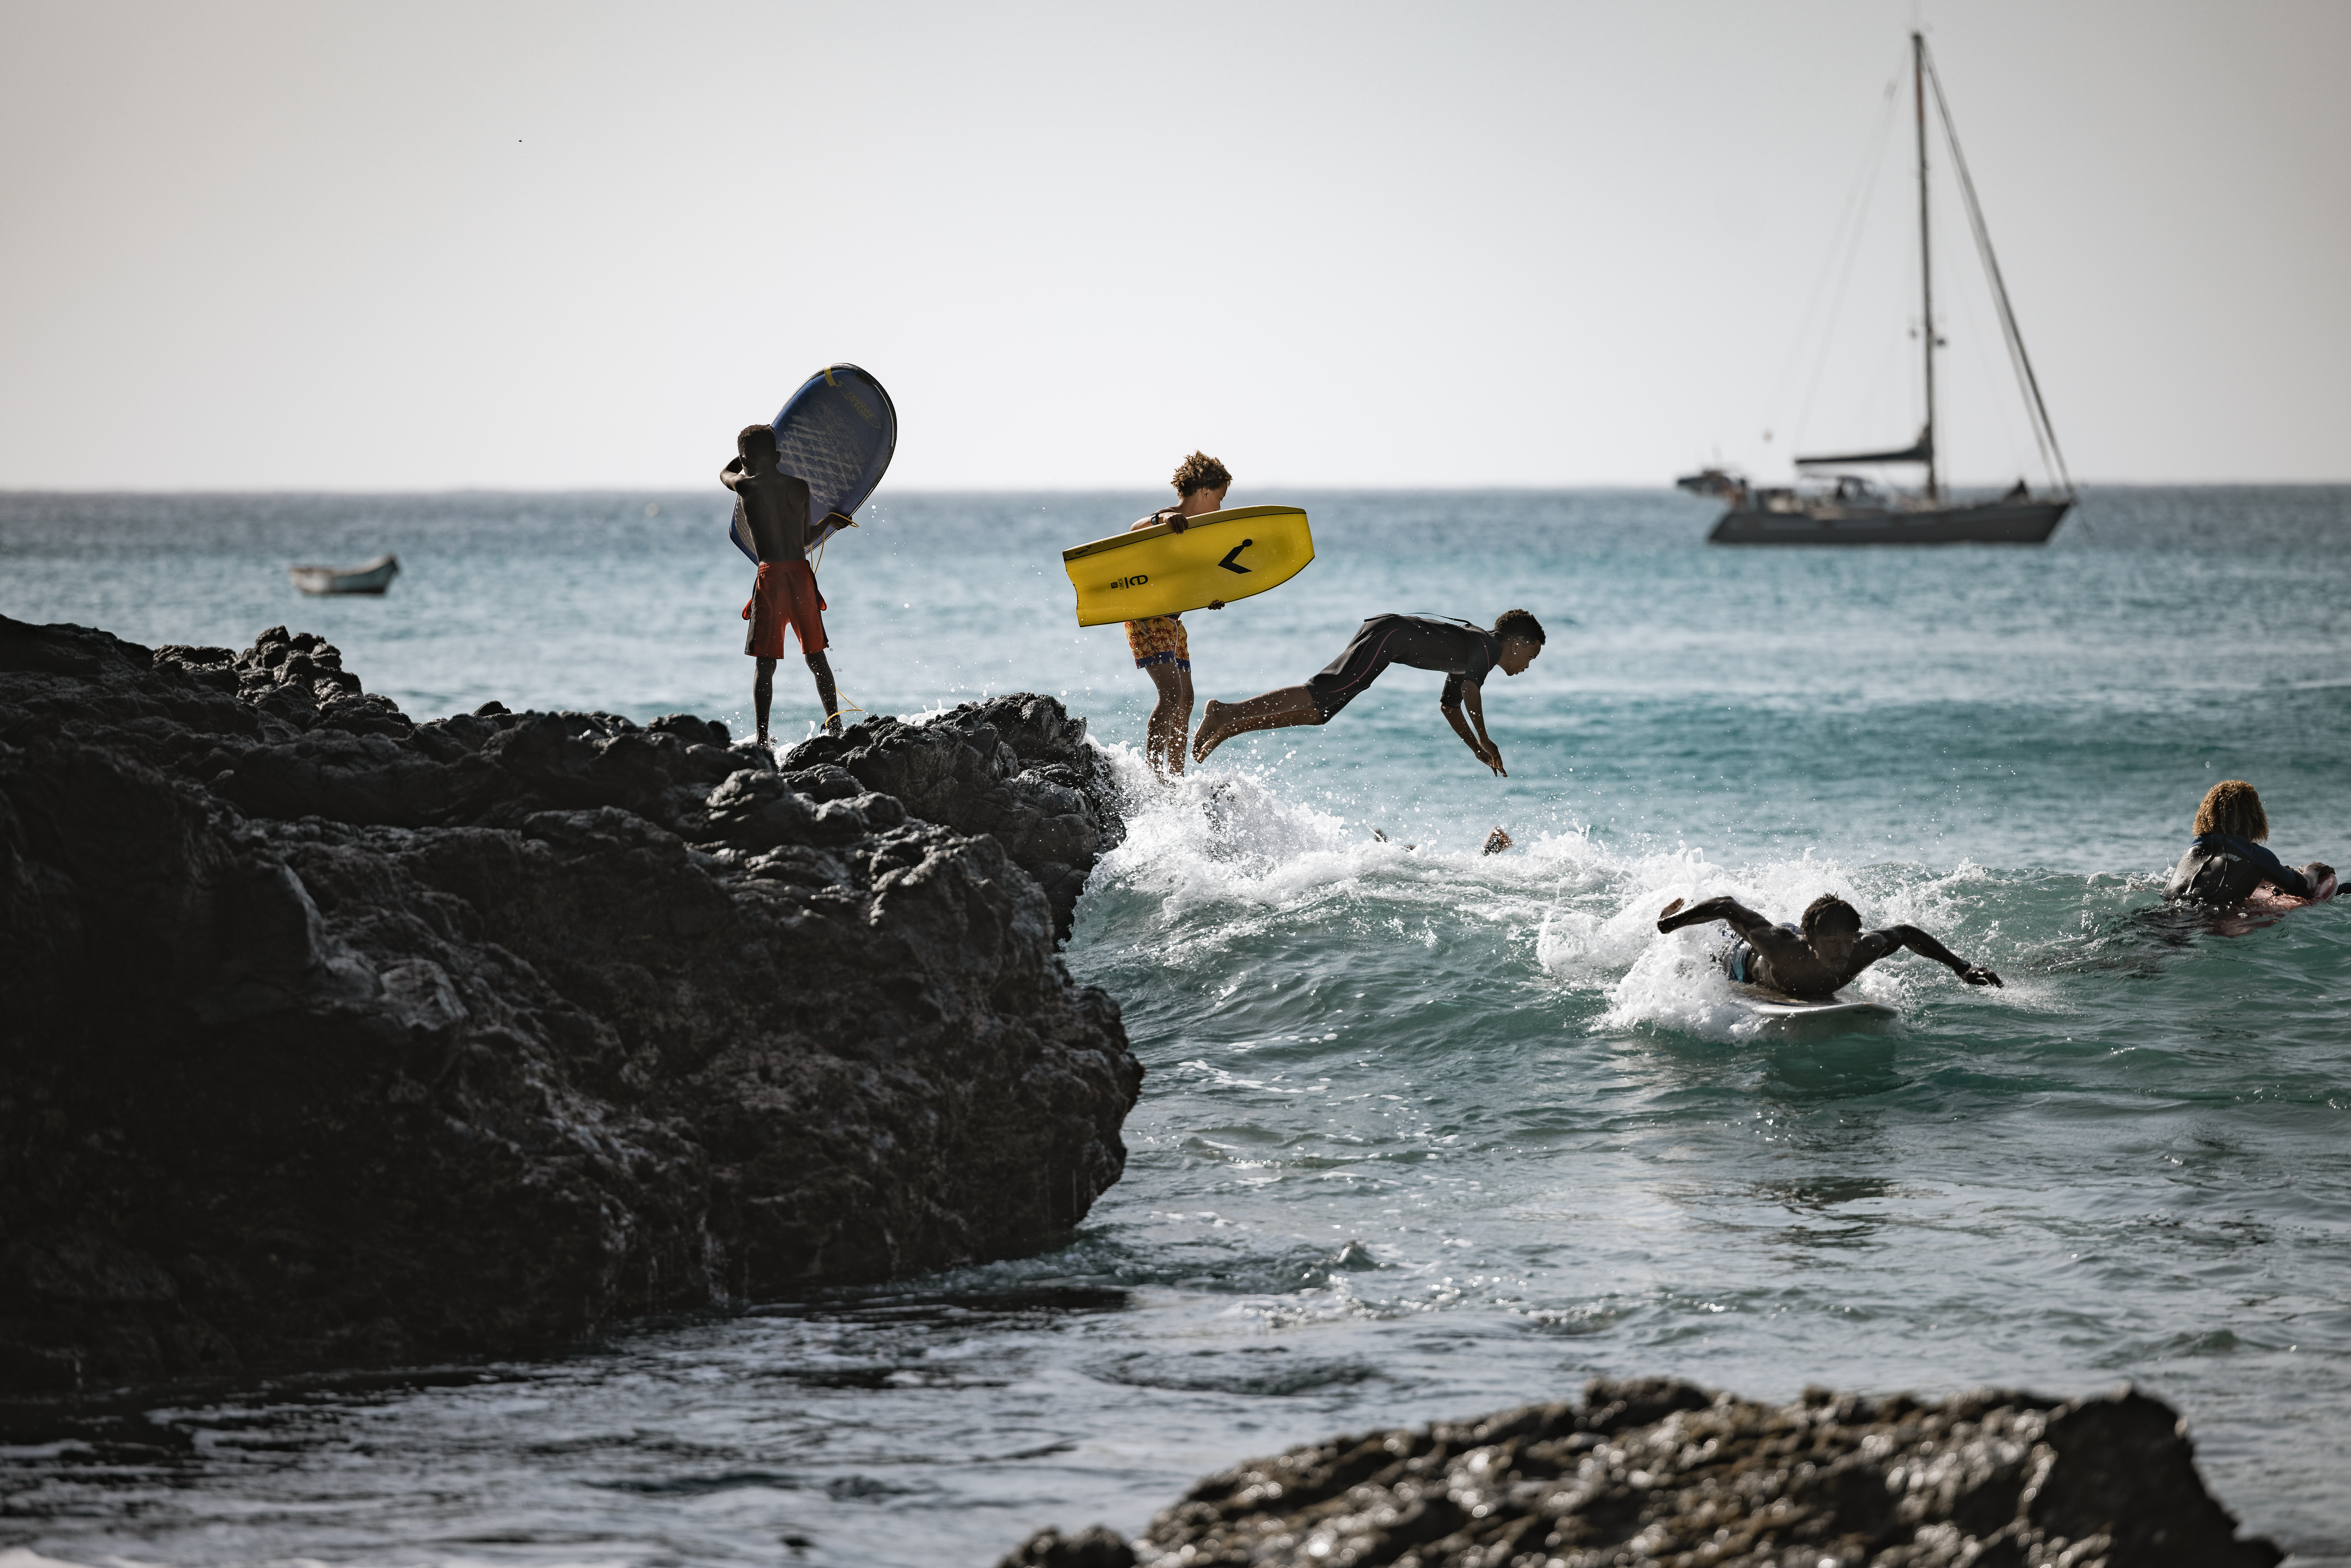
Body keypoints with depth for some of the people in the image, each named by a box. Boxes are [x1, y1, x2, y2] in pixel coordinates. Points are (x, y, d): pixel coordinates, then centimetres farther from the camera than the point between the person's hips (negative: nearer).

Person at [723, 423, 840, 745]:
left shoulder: (747, 487, -4)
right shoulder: (800, 486, 6)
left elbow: (725, 474, 21)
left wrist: (747, 454, 38)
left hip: (771, 574, -4)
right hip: (803, 573, 4)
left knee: (766, 663, 0)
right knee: (816, 656, 15)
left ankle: (763, 739, -5)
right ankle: (835, 727, 17)